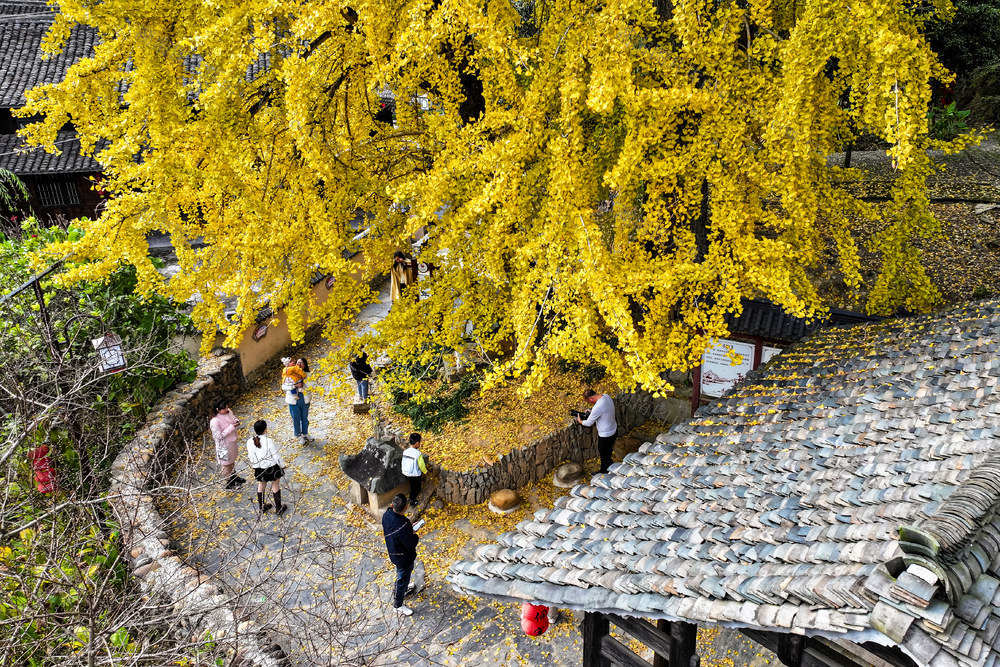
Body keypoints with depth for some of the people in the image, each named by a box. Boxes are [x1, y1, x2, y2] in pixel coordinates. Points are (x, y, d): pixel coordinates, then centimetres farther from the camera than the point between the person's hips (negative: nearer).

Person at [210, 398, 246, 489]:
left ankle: (234, 477, 52)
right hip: (224, 446, -7)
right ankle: (229, 483, 35)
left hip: (232, 442, 7)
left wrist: (236, 422, -18)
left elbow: (235, 419, 6)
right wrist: (231, 427, -30)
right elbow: (219, 436, -27)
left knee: (232, 461, 29)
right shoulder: (215, 422, -31)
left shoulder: (229, 412, -10)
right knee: (226, 464, 14)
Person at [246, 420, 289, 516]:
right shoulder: (269, 441, -28)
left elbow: (250, 457, 0)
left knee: (261, 485, 25)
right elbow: (276, 456, -18)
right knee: (275, 486, 16)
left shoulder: (250, 442, -15)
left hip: (259, 468, 4)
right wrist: (282, 465, -1)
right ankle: (279, 509, 28)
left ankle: (261, 507, 41)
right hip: (272, 467, -4)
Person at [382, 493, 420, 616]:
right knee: (403, 578, 18)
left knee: (402, 575, 34)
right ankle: (398, 604, 39)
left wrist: (410, 529, -1)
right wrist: (416, 537, -9)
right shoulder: (403, 525, -42)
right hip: (403, 557, -7)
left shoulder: (387, 514, -18)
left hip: (392, 550, 7)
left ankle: (402, 589, 61)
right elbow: (410, 545, -28)